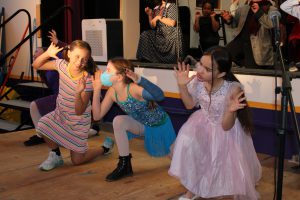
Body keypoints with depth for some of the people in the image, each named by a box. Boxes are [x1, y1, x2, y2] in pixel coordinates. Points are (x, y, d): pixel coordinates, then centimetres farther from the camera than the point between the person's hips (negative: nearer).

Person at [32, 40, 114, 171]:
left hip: (78, 120, -5)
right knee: (43, 125, -26)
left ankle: (105, 148, 28)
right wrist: (47, 54, -22)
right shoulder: (62, 65, -16)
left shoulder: (87, 80, -29)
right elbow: (36, 66, -4)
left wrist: (78, 93, -47)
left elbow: (79, 111, -29)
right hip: (60, 114, 5)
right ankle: (56, 156, 3)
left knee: (77, 160, 1)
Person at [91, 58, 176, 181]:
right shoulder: (112, 92, -15)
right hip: (143, 125, 5)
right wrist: (97, 89, -19)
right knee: (118, 121, -23)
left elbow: (159, 96, -52)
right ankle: (125, 166, -12)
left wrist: (139, 80, -64)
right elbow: (97, 116, -13)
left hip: (161, 125, -4)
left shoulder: (134, 88, -35)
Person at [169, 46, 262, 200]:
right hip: (204, 123, 3)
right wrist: (182, 85, -16)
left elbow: (226, 126, -25)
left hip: (226, 132, -3)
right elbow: (190, 104, 0)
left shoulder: (232, 90, -33)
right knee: (186, 142, -22)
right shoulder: (197, 81, -22)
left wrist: (230, 111, -46)